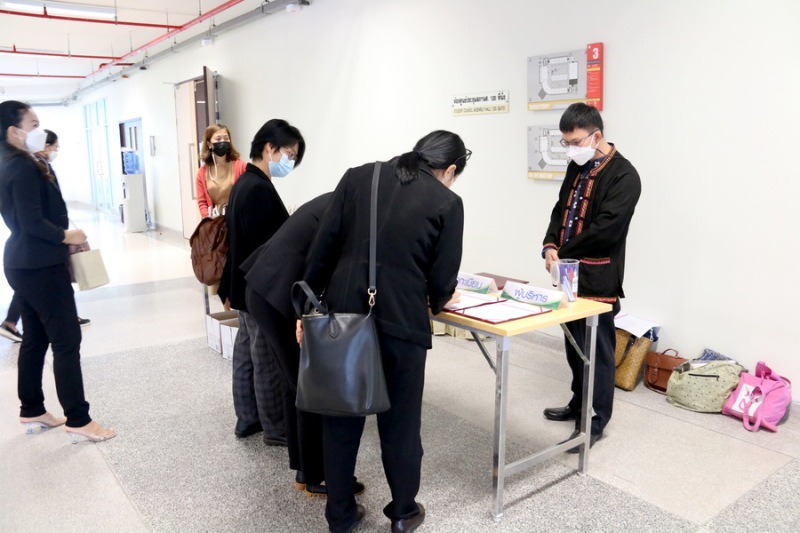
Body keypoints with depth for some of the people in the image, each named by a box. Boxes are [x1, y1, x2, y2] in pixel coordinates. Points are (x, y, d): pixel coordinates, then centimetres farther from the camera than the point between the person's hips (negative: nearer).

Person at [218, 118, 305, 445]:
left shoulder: (245, 182, 10)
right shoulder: (258, 189, -22)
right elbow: (264, 247, -24)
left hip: (246, 285, 10)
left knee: (247, 354, 17)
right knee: (269, 360, 2)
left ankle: (247, 419, 31)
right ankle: (276, 429, 16)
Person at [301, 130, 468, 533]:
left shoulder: (358, 177, 7)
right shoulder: (447, 202, -1)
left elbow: (323, 246, 3)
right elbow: (443, 280, -1)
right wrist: (436, 302, 21)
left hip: (343, 314, 3)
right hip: (401, 322, -3)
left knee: (340, 416, 17)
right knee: (400, 421, 15)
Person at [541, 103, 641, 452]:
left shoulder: (623, 175, -14)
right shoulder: (577, 167, 11)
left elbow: (605, 230, -21)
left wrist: (563, 252, -12)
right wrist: (550, 246, -3)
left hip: (598, 279, -8)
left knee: (597, 350, 2)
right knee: (574, 346, 18)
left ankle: (596, 422, 15)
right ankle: (579, 405, 34)